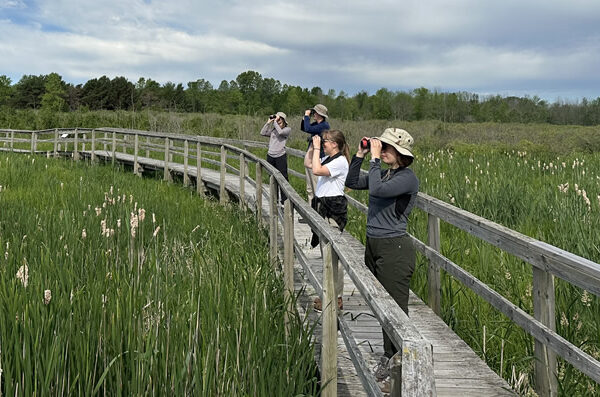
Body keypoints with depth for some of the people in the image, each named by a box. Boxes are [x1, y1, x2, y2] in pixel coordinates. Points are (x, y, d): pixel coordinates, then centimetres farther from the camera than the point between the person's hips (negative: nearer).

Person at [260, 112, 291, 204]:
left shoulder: (287, 129, 0)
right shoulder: (273, 130, 13)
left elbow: (280, 132, -18)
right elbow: (262, 133, 2)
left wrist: (275, 122, -9)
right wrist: (268, 122, 1)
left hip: (280, 156, -5)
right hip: (270, 156, 5)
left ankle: (284, 199, 1)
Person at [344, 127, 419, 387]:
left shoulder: (407, 178, -14)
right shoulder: (384, 173, 11)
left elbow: (377, 189, -28)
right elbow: (352, 183, 15)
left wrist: (374, 158, -20)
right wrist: (360, 155, 5)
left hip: (394, 249, -9)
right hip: (373, 246, 9)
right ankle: (388, 355, 28)